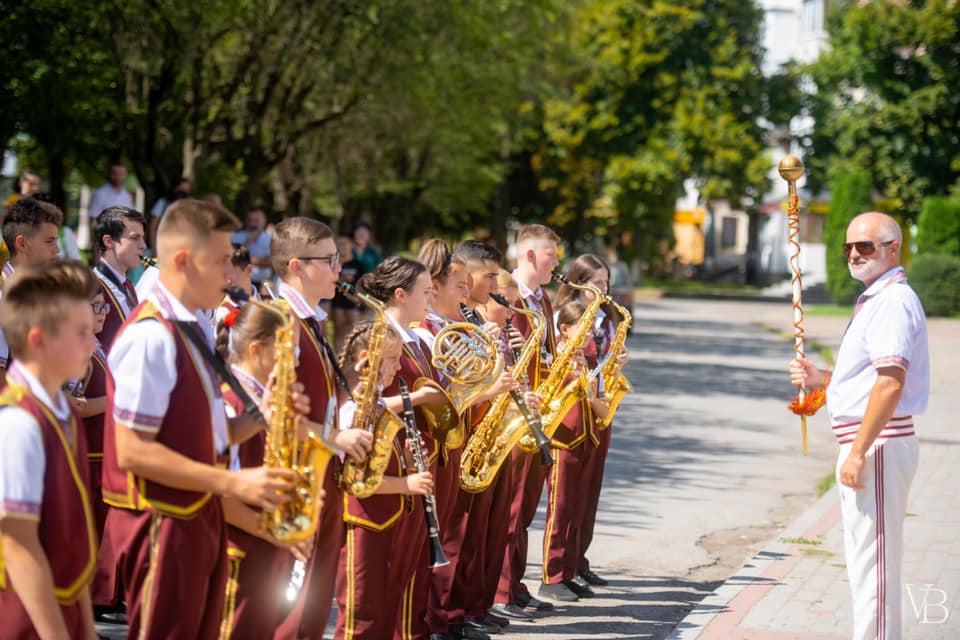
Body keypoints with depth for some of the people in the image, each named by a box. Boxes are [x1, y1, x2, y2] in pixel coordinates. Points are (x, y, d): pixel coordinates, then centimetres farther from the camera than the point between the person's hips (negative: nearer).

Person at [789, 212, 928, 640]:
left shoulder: (893, 301, -15)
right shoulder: (874, 299, 19)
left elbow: (890, 382, -24)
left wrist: (858, 453, -25)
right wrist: (821, 379, 12)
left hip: (877, 443, -11)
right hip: (868, 443, 11)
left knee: (873, 558, -8)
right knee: (865, 558, 17)